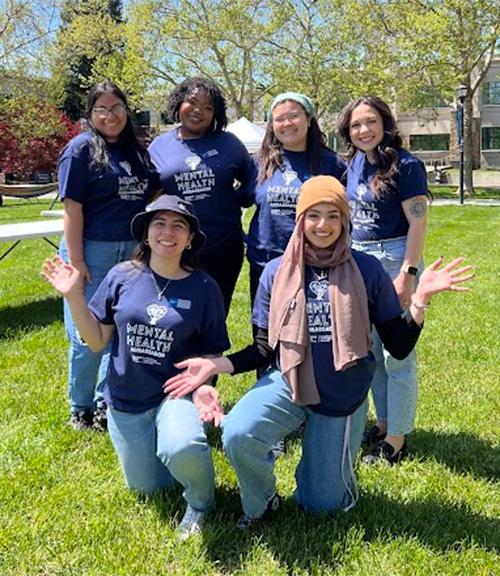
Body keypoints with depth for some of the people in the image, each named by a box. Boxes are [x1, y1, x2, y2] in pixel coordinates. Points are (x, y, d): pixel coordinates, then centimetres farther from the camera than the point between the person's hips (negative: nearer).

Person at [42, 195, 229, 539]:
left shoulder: (203, 288, -10)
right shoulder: (122, 276, -7)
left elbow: (212, 352, -3)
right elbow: (97, 341, -2)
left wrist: (203, 383, -23)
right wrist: (74, 296, -14)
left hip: (176, 392, -3)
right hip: (127, 401, 3)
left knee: (181, 450, -35)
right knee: (148, 489, 15)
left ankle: (200, 503, -1)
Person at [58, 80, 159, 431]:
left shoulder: (137, 150, 10)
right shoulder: (81, 149, -5)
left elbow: (150, 197, 17)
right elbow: (72, 207, -11)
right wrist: (75, 260, -16)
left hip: (133, 253, 5)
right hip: (93, 253, -5)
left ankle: (106, 405, 27)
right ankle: (81, 409, 22)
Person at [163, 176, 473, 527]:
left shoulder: (367, 270, -9)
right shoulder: (276, 272, -5)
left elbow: (399, 347, -5)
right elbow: (264, 350, 2)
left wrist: (421, 298, -18)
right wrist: (215, 365, -12)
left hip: (344, 397, 0)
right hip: (289, 384, 1)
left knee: (323, 504, 7)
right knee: (237, 436, -29)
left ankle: (329, 467, 44)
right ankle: (262, 504, 4)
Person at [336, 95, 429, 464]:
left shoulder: (405, 164, -13)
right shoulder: (355, 163, 8)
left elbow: (418, 223, -15)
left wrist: (408, 273, -20)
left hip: (394, 258, -8)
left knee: (397, 353, 0)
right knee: (371, 349, 15)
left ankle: (397, 439, 13)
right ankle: (384, 423, 31)